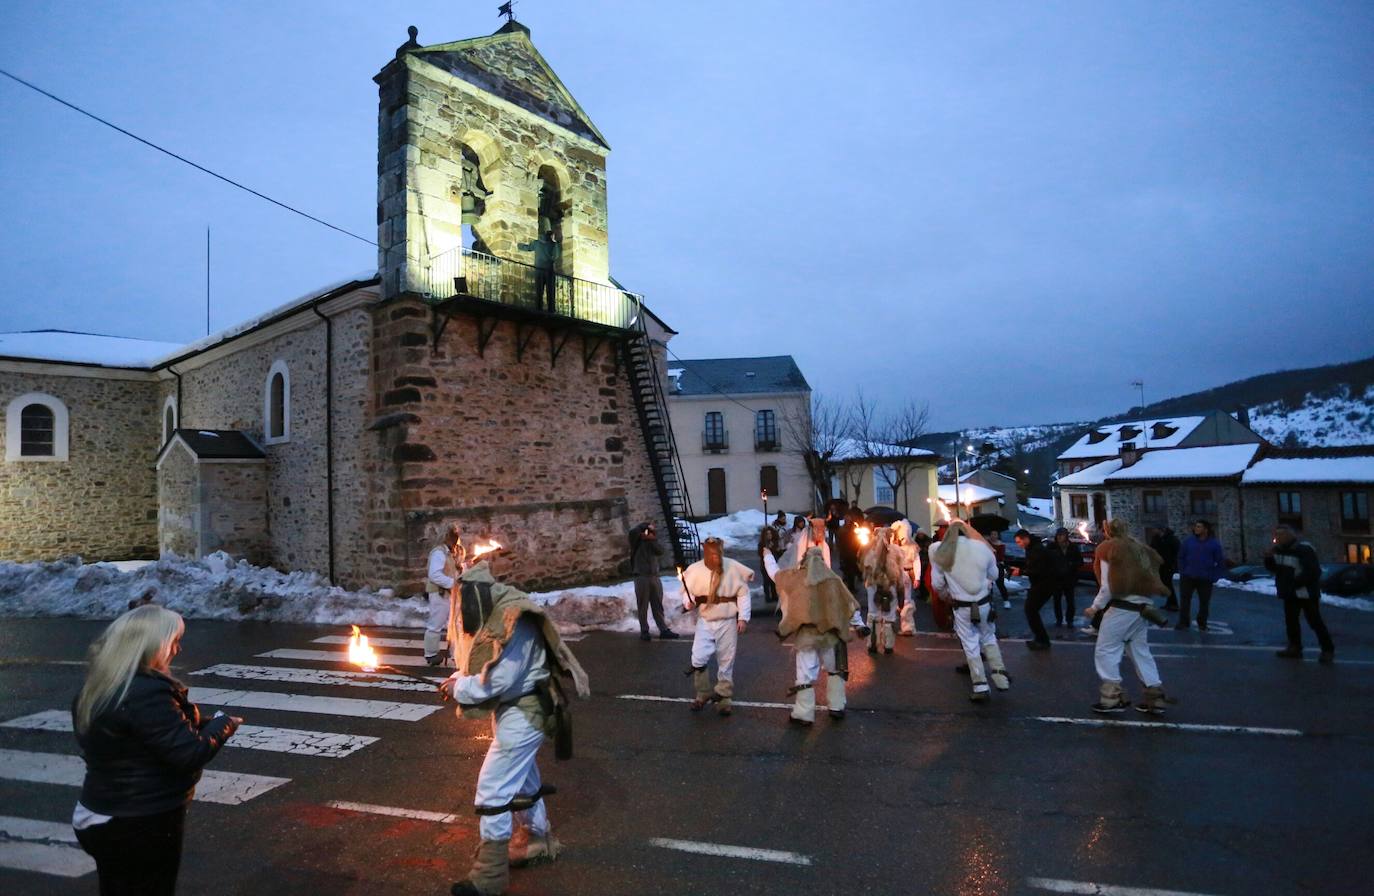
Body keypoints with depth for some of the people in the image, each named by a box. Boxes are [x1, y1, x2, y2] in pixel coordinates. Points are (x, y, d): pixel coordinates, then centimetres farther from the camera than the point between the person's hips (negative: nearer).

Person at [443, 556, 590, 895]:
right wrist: (458, 677, -2)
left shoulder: (514, 621, -26)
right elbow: (487, 664, 14)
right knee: (522, 782, 25)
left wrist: (459, 688, -15)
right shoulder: (499, 616, 4)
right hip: (514, 710, 10)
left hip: (521, 714, -10)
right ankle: (538, 842, 44)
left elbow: (499, 681, -28)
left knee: (492, 791, -4)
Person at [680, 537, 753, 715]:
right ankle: (702, 694, 16)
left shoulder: (734, 568, -10)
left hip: (727, 622, 0)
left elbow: (743, 594, -2)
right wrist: (689, 602, -19)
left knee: (726, 660, 8)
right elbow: (687, 591, 4)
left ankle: (723, 696, 24)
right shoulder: (695, 570, -9)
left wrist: (743, 617, -8)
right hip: (705, 621, 0)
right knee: (698, 658, -7)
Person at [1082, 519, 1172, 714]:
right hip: (1143, 607, 7)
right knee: (1141, 651, 15)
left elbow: (1108, 587, -7)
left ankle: (1113, 697, -3)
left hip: (1121, 607, -7)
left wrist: (1095, 608, 1)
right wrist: (1146, 602, 18)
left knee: (1105, 651, 0)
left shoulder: (1107, 548, -2)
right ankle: (1155, 696, 14)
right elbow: (1151, 580, 11)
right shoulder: (1142, 549, 17)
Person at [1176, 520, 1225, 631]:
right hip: (1188, 577, 0)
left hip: (1206, 579, 0)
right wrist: (1182, 572, 2)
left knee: (1204, 602, 8)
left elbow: (1221, 562, 2)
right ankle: (1183, 623, 9)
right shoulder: (1188, 541, 1)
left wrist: (1214, 577, -4)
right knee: (1185, 600, 1)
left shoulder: (1214, 544, -2)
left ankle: (1202, 624, 24)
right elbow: (1181, 557, 9)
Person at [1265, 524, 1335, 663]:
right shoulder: (1279, 550, 7)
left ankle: (1328, 650, 2)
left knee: (1315, 622, -6)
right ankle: (1295, 648, 23)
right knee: (1290, 621, 13)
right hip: (1290, 594, 8)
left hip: (1306, 593, -8)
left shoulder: (1304, 550, -17)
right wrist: (1269, 557, -7)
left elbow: (1313, 572, -21)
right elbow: (1272, 568, 14)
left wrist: (1295, 583, -23)